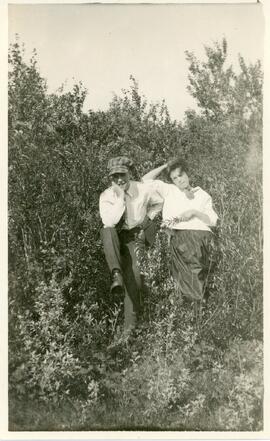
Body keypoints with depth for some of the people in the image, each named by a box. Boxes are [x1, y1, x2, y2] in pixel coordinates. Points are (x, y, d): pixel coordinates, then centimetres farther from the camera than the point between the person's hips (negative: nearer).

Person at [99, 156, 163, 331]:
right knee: (107, 231, -35)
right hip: (115, 239, 0)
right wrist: (120, 196, -27)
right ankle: (116, 274, -39)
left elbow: (159, 203, 12)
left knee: (133, 273, -18)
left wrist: (148, 218, 1)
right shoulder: (106, 196, -11)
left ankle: (130, 324, -10)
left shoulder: (143, 189, -8)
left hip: (135, 236, 0)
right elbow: (109, 222, -27)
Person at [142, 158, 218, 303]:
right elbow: (146, 180, 13)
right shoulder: (169, 190, 20)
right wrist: (165, 166, 17)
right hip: (178, 236, -1)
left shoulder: (202, 195, 21)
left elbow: (213, 220, 13)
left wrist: (194, 212, -3)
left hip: (200, 235, 1)